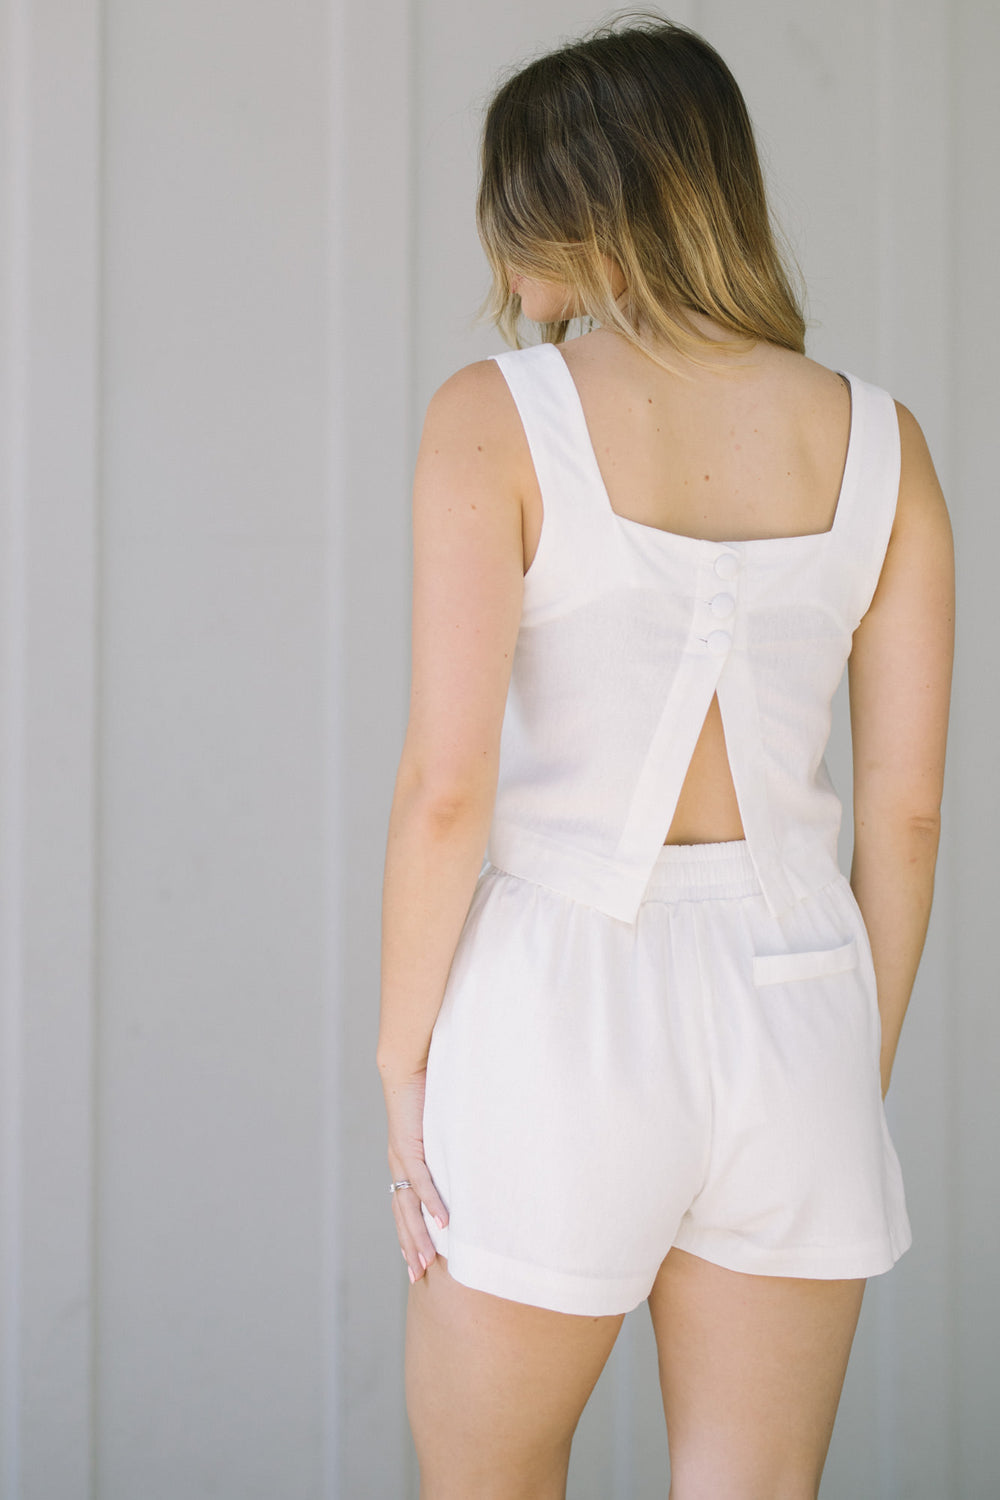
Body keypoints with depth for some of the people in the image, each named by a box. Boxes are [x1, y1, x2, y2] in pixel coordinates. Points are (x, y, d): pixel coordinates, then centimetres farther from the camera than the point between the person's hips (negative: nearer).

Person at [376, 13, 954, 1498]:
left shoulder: (499, 415, -8)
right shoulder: (876, 439, 3)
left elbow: (447, 783, -13)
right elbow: (907, 807, 4)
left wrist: (400, 1061, -3)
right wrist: (864, 1073, 14)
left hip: (558, 1002, -3)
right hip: (792, 998, 4)